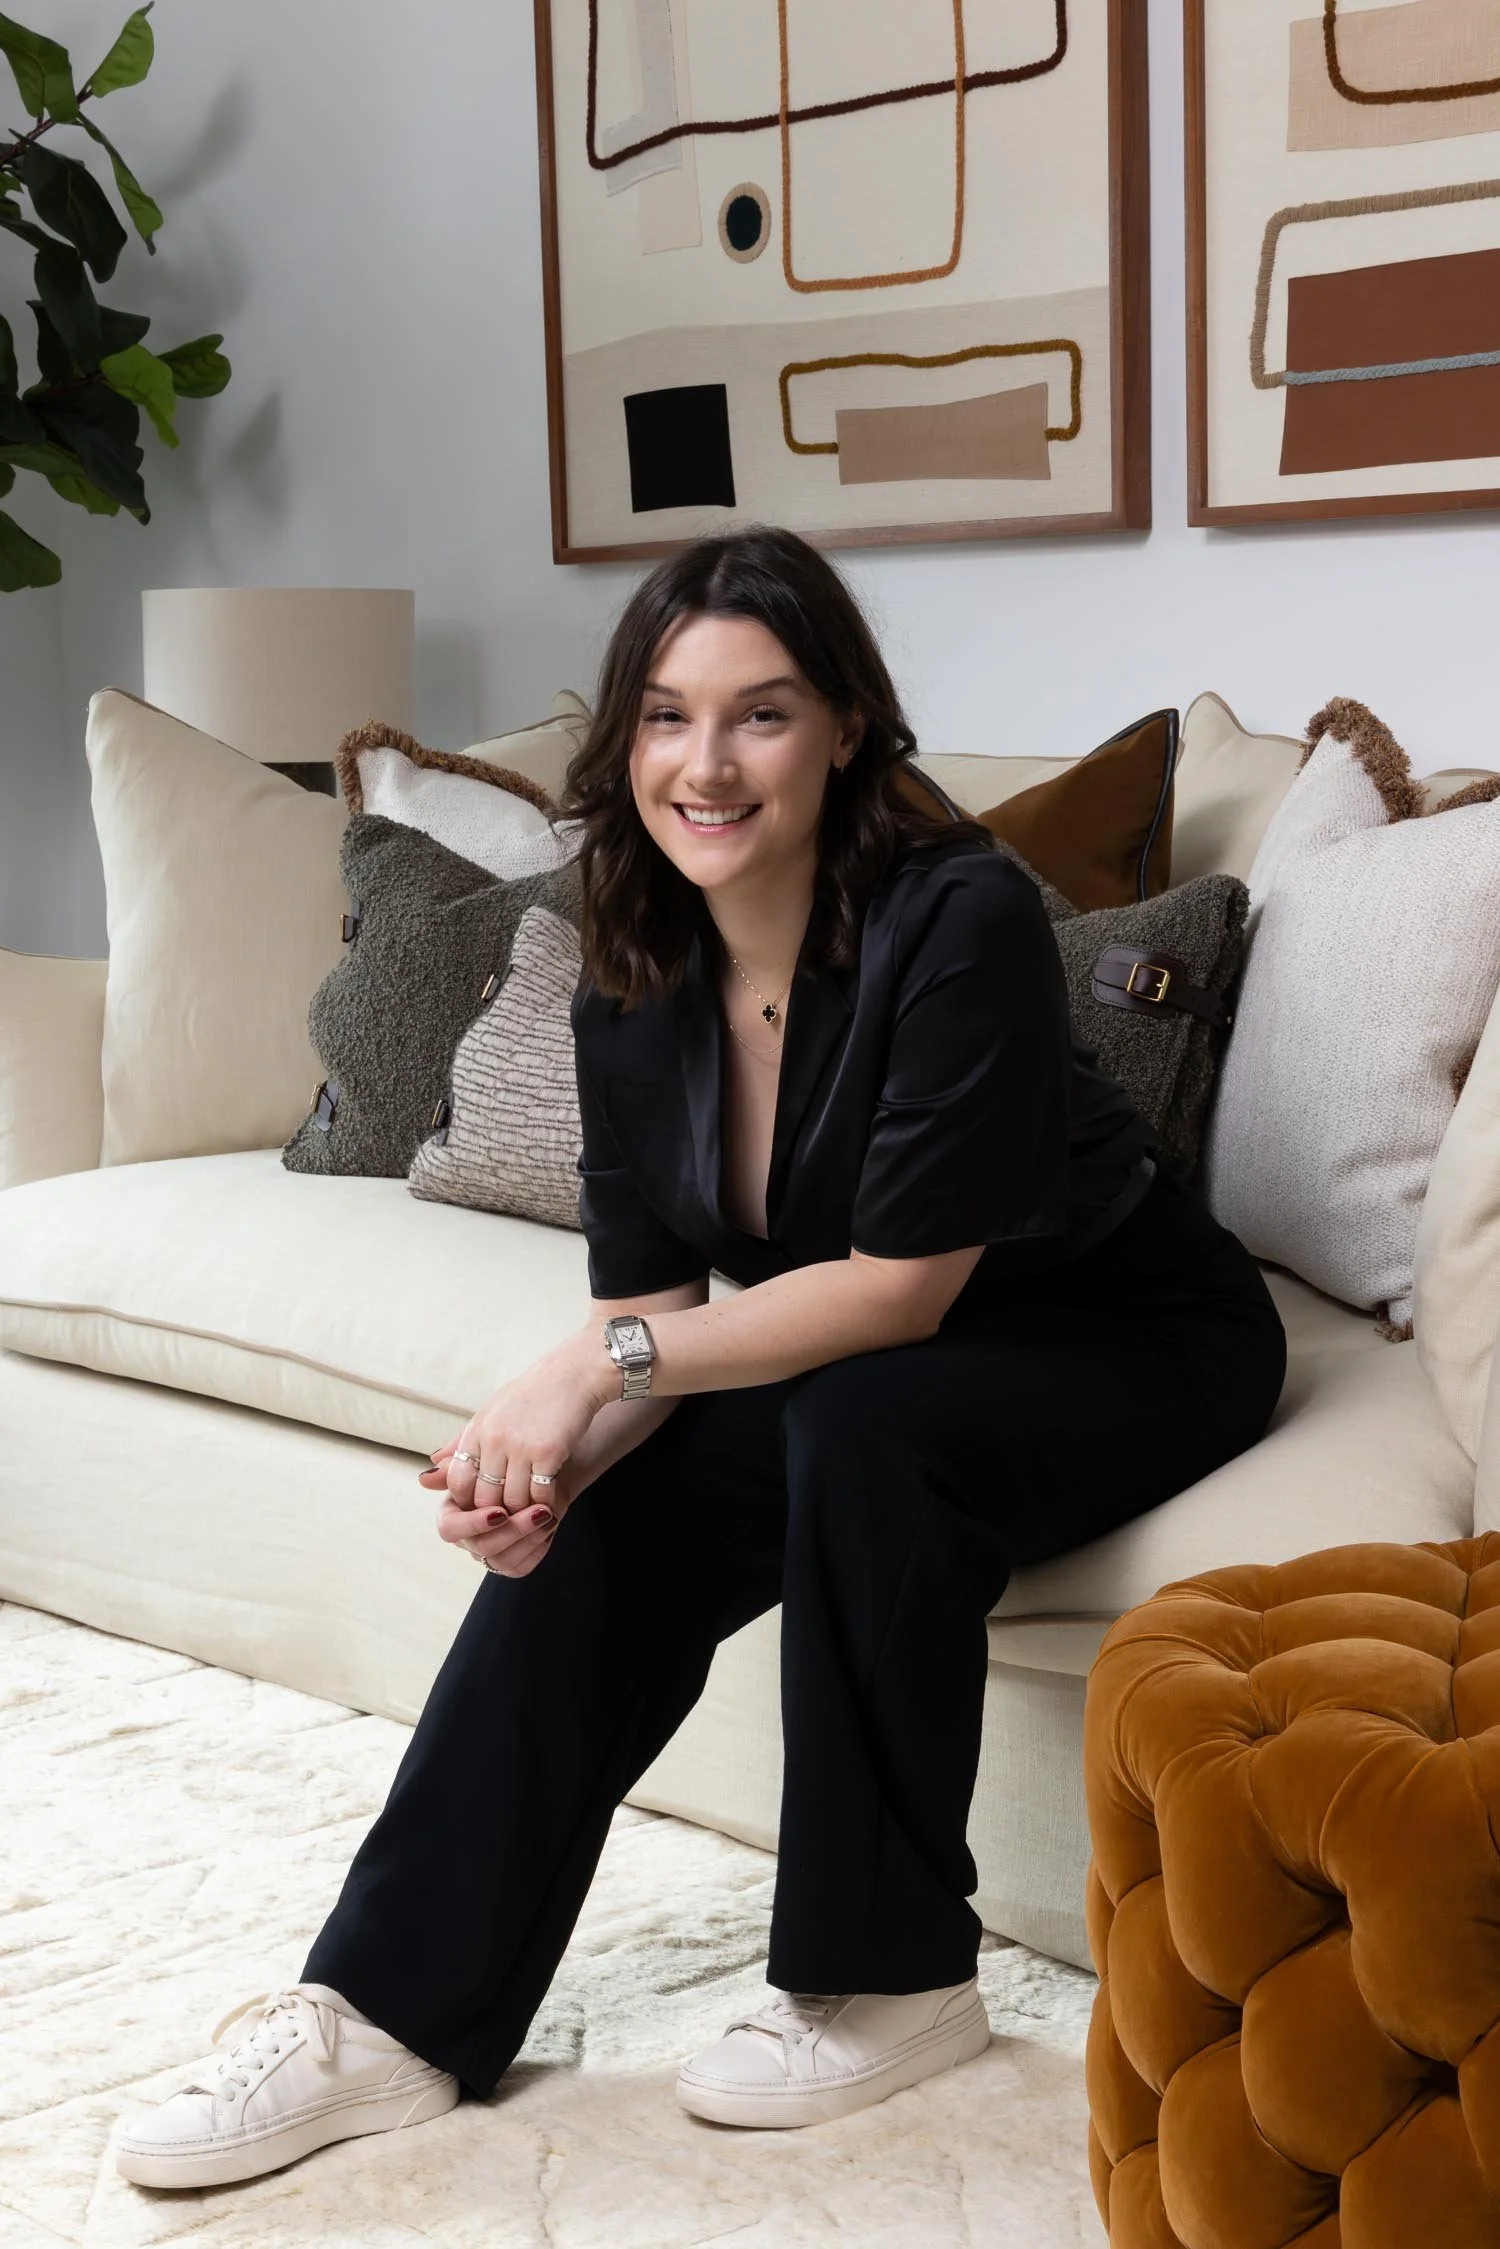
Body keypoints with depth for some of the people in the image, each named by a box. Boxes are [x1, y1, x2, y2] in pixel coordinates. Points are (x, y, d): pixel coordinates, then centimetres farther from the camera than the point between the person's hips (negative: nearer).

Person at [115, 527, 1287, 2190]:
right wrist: (551, 1447, -27)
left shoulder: (960, 922, -26)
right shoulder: (632, 993, -7)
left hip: (1130, 1340, -6)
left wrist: (605, 1363, -29)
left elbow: (902, 1287, -25)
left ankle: (887, 1984, -18)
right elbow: (647, 1307, -6)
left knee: (857, 1432, -34)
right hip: (849, 1367, 6)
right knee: (593, 1531, -16)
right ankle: (394, 2016, -10)